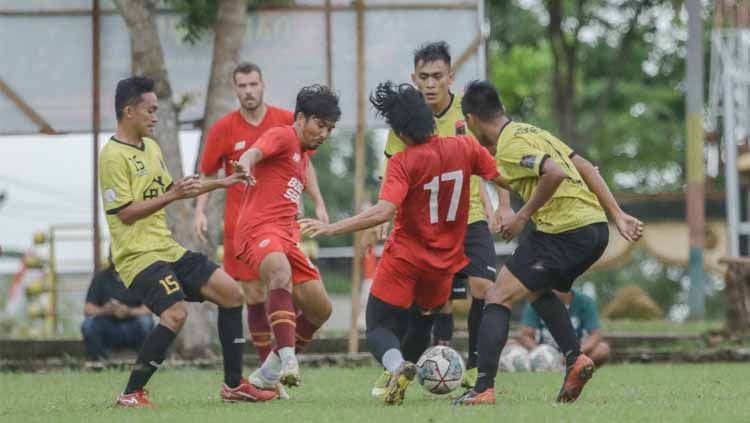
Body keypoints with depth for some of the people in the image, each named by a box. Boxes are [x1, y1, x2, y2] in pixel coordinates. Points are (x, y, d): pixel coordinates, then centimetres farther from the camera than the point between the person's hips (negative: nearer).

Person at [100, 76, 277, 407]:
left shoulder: (151, 147, 14)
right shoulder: (113, 156, -14)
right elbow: (125, 212, -19)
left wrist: (220, 183, 24)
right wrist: (171, 196, -23)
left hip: (168, 249, 10)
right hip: (138, 254, -10)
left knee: (231, 293, 7)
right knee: (175, 313, -27)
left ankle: (233, 385, 14)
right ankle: (131, 394, -15)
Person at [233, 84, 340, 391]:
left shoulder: (304, 152, 23)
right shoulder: (283, 136, -4)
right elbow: (257, 151, -26)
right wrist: (246, 163, -47)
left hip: (287, 238, 10)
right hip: (259, 230, -10)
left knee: (320, 310, 9)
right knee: (281, 274, -39)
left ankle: (269, 374, 22)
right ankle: (288, 358, -49)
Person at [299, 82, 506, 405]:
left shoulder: (403, 163, -18)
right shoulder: (464, 147, -6)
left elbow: (383, 212, -29)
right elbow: (502, 178, 3)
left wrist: (330, 229, -28)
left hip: (404, 258, -4)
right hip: (443, 263, 4)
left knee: (377, 330, 2)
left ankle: (398, 365, -28)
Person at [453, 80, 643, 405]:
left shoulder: (509, 147, -10)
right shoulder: (531, 132, 19)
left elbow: (555, 173, -24)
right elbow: (585, 168, 18)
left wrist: (523, 216, -12)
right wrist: (618, 215, 18)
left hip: (565, 232, -9)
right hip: (595, 227, 9)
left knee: (498, 298, -3)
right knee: (537, 288, 31)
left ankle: (483, 388, -13)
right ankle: (574, 358, 16)